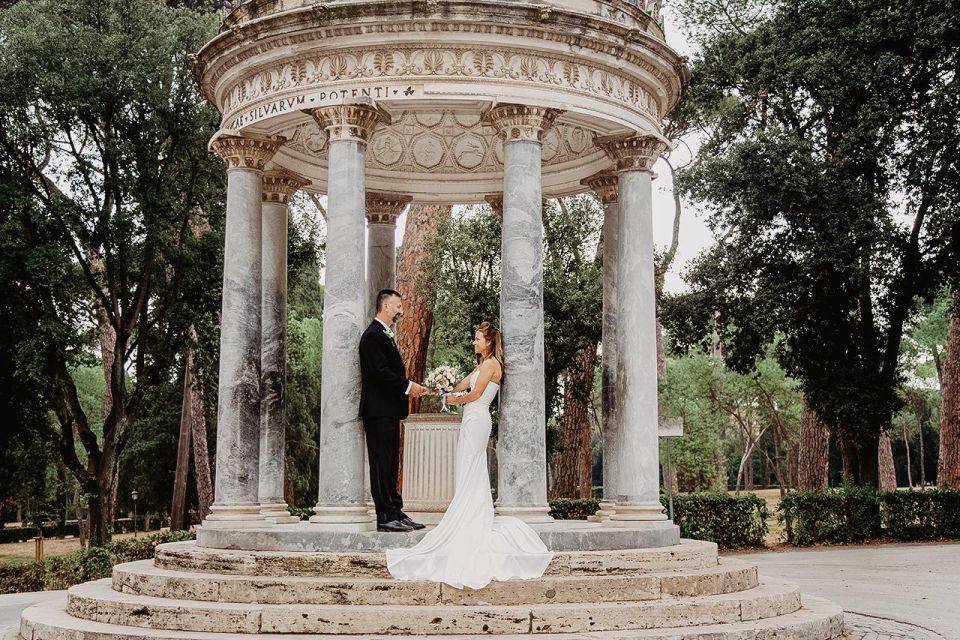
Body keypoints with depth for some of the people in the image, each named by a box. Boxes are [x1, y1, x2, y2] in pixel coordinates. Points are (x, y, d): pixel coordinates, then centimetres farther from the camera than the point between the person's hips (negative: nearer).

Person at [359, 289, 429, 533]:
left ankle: (395, 513, 15)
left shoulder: (384, 335, 20)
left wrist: (411, 387, 8)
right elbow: (380, 372, -21)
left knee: (391, 464, 11)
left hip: (389, 411, 11)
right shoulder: (373, 335, -12)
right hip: (379, 410, -11)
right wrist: (408, 386, -13)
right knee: (382, 464, -7)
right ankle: (386, 517, -5)